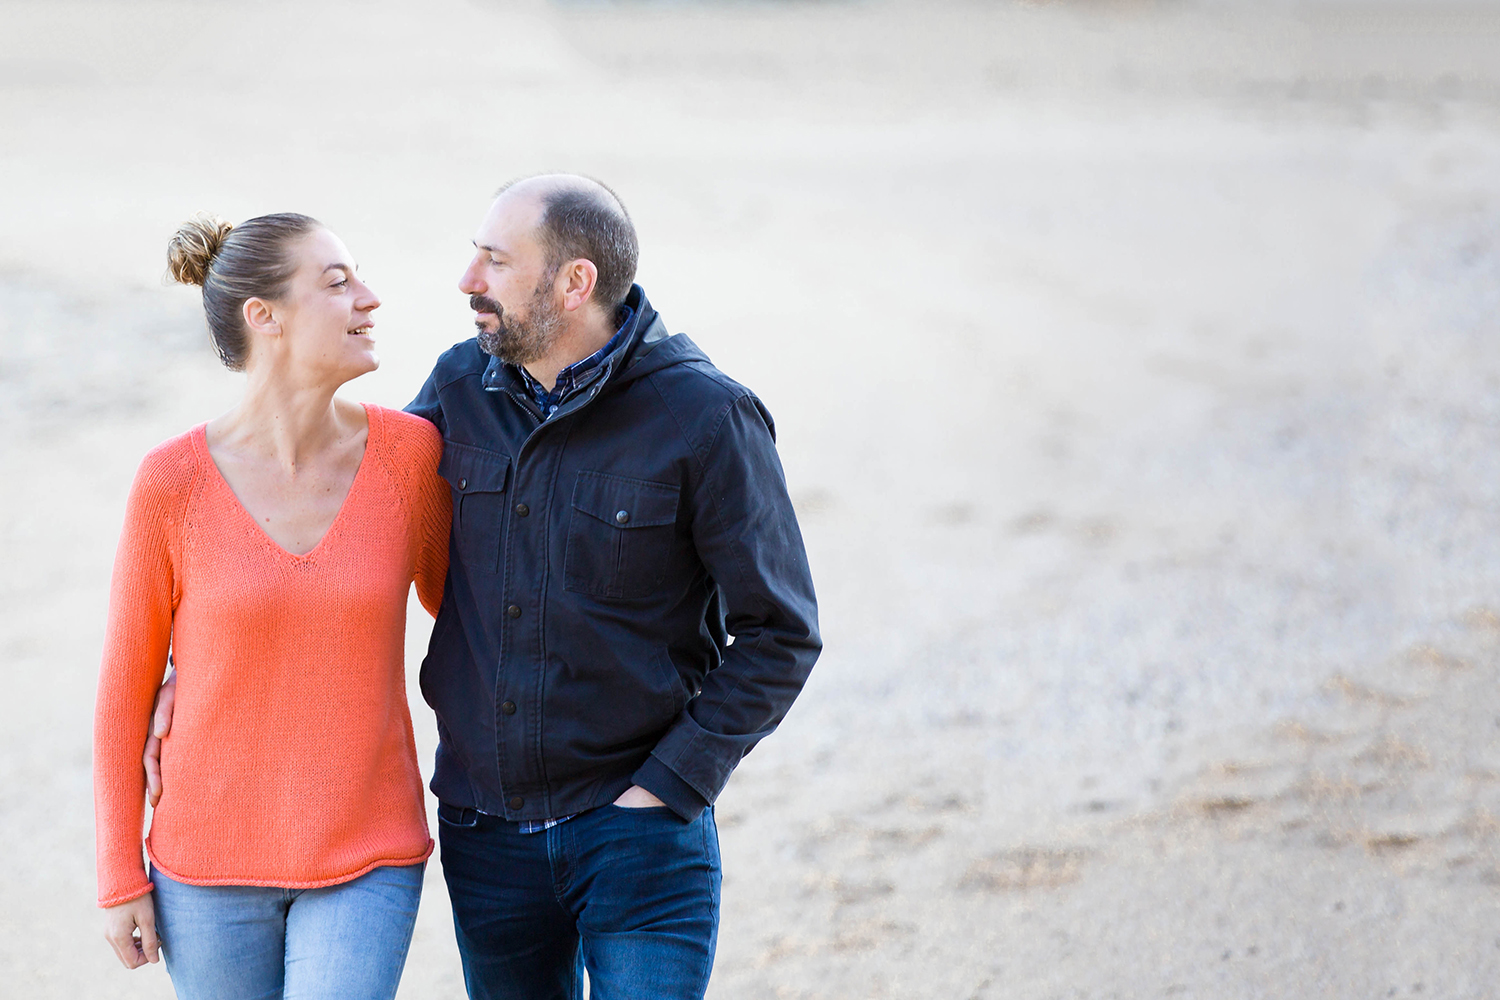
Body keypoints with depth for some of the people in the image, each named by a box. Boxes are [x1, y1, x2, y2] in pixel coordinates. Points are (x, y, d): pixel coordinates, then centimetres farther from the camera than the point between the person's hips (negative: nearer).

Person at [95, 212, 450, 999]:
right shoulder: (172, 484, -12)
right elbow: (125, 688, -2)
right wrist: (120, 878, -1)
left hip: (364, 859, 0)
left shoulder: (408, 451, -9)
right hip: (212, 860, 0)